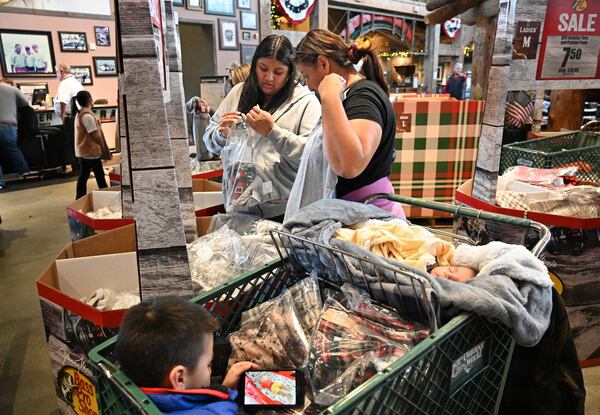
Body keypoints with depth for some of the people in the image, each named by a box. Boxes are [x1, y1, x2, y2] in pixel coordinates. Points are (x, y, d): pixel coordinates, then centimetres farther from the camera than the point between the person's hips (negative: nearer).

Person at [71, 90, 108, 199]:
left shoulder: (78, 114, 11)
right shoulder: (88, 116, -20)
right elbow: (96, 135, -20)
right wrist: (103, 146, -7)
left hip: (82, 150, 9)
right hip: (90, 151, -9)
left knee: (83, 176, 12)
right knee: (100, 176, 2)